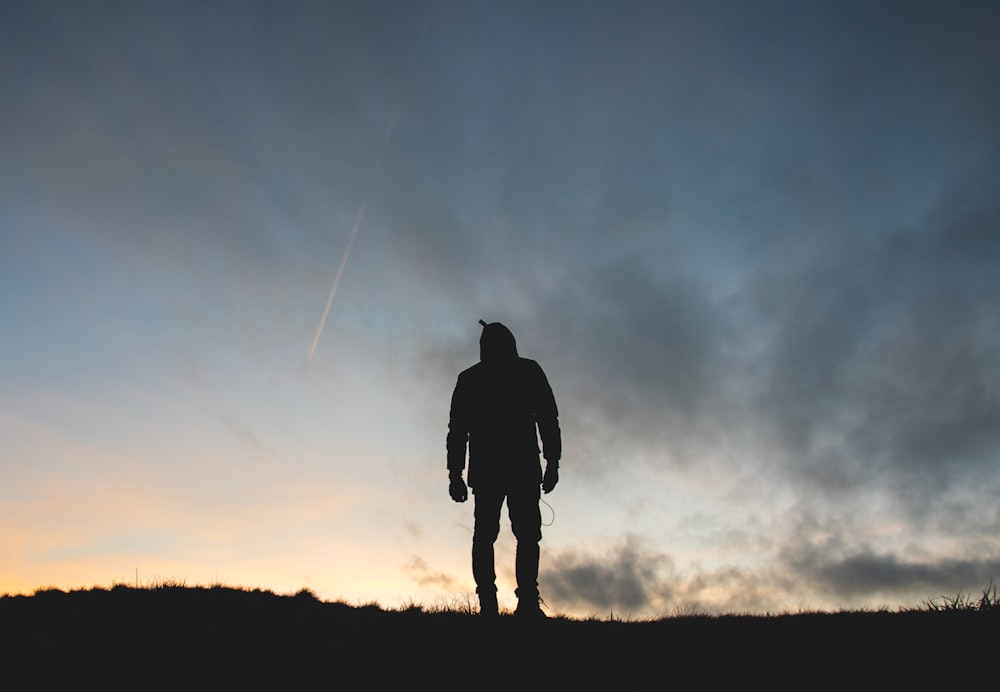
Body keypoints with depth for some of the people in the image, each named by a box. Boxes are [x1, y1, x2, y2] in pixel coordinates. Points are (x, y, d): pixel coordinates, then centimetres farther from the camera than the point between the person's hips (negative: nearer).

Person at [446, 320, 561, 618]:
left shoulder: (469, 378, 15)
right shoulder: (529, 371, 9)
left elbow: (457, 429, 11)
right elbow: (549, 419, 3)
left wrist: (455, 474, 10)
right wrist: (552, 463, 2)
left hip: (485, 468, 2)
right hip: (523, 465, -2)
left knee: (484, 535, 4)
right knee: (527, 533, -1)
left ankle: (488, 604, -6)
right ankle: (527, 600, -15)